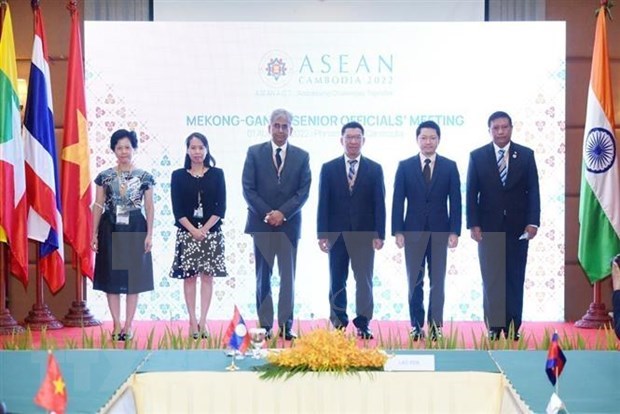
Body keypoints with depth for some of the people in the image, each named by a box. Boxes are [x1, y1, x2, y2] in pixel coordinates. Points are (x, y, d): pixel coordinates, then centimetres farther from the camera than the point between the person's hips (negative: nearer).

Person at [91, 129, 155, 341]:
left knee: (133, 277, 2)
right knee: (111, 276, 1)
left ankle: (128, 325, 8)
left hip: (135, 230, -1)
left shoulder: (144, 177, 3)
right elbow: (98, 206, 5)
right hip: (110, 229, 1)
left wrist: (149, 234, -4)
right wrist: (94, 234, 0)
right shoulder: (105, 176, 4)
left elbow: (149, 207, 3)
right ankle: (116, 325, 8)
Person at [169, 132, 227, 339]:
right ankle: (193, 322, 5)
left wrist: (205, 229, -10)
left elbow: (221, 207, 0)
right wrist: (193, 230, -11)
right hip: (187, 233, 0)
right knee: (189, 277, 1)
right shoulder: (178, 175, 4)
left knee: (207, 276, 0)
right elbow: (177, 209, -1)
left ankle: (203, 322, 3)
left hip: (211, 232, 0)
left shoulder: (216, 174, 4)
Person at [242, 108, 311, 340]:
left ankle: (286, 325, 5)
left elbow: (304, 191, 1)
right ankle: (265, 325, 7)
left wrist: (283, 213, -12)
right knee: (263, 276, 3)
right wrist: (266, 214, -10)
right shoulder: (254, 153, 4)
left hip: (289, 223, 1)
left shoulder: (301, 156, 7)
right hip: (261, 223, -1)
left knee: (288, 276, 2)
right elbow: (248, 189, -1)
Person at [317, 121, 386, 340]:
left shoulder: (375, 169, 3)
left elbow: (379, 205, 1)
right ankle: (339, 323, 14)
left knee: (364, 280, 0)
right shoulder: (328, 168, 4)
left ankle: (363, 324, 7)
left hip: (364, 234, -1)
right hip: (337, 233, 1)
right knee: (337, 281, 6)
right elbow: (323, 204, 2)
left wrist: (379, 234, -7)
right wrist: (322, 234, -4)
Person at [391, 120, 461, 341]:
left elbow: (455, 201, 2)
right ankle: (417, 325, 9)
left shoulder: (449, 166, 3)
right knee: (415, 282, 4)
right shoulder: (405, 166, 3)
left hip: (440, 231, 0)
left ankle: (436, 325, 8)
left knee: (437, 281, 3)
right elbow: (398, 201, 2)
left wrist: (455, 231, -6)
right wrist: (397, 231, -5)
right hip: (413, 231, 0)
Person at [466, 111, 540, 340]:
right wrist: (473, 224, -7)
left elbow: (533, 191, 1)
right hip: (489, 227, 0)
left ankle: (513, 327, 9)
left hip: (517, 227, 0)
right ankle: (494, 327, 8)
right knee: (491, 280, 3)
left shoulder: (526, 155, 4)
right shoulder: (477, 156, 2)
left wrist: (532, 222, -8)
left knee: (515, 279, 4)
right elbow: (471, 193, 1)